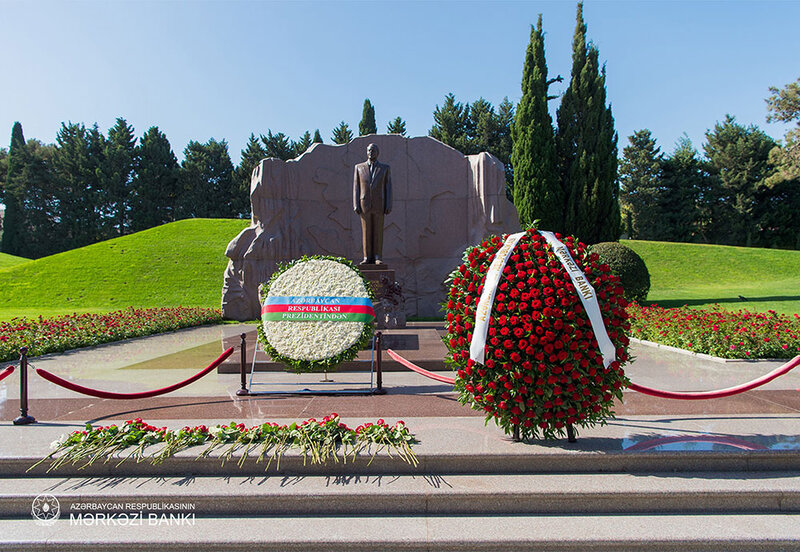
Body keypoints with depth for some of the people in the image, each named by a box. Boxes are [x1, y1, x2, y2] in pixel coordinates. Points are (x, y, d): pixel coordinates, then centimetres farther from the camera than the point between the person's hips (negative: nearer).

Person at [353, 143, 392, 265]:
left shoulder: (385, 168, 6)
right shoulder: (359, 167, 8)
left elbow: (388, 188, 2)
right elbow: (356, 187, 5)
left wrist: (389, 206, -7)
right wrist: (356, 205, -5)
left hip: (379, 205, -1)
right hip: (364, 205, 1)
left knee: (378, 231, 0)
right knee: (366, 231, 1)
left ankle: (377, 258, 3)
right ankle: (367, 258, 5)